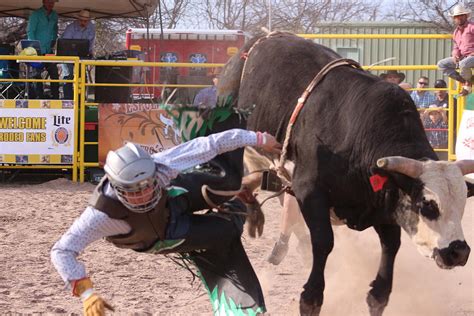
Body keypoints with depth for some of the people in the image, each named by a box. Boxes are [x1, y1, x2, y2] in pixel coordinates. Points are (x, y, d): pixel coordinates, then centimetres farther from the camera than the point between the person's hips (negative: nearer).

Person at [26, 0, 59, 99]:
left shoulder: (54, 15, 11)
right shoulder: (36, 14, -5)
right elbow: (30, 31, -9)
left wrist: (54, 41, 8)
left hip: (49, 50, 5)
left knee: (54, 73, 0)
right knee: (37, 74, 0)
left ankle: (55, 97, 4)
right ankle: (39, 96, 5)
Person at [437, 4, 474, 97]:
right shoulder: (456, 31, 18)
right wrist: (455, 54, -1)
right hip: (461, 57, 9)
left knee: (463, 64, -42)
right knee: (441, 64, -4)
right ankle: (463, 81, -11)